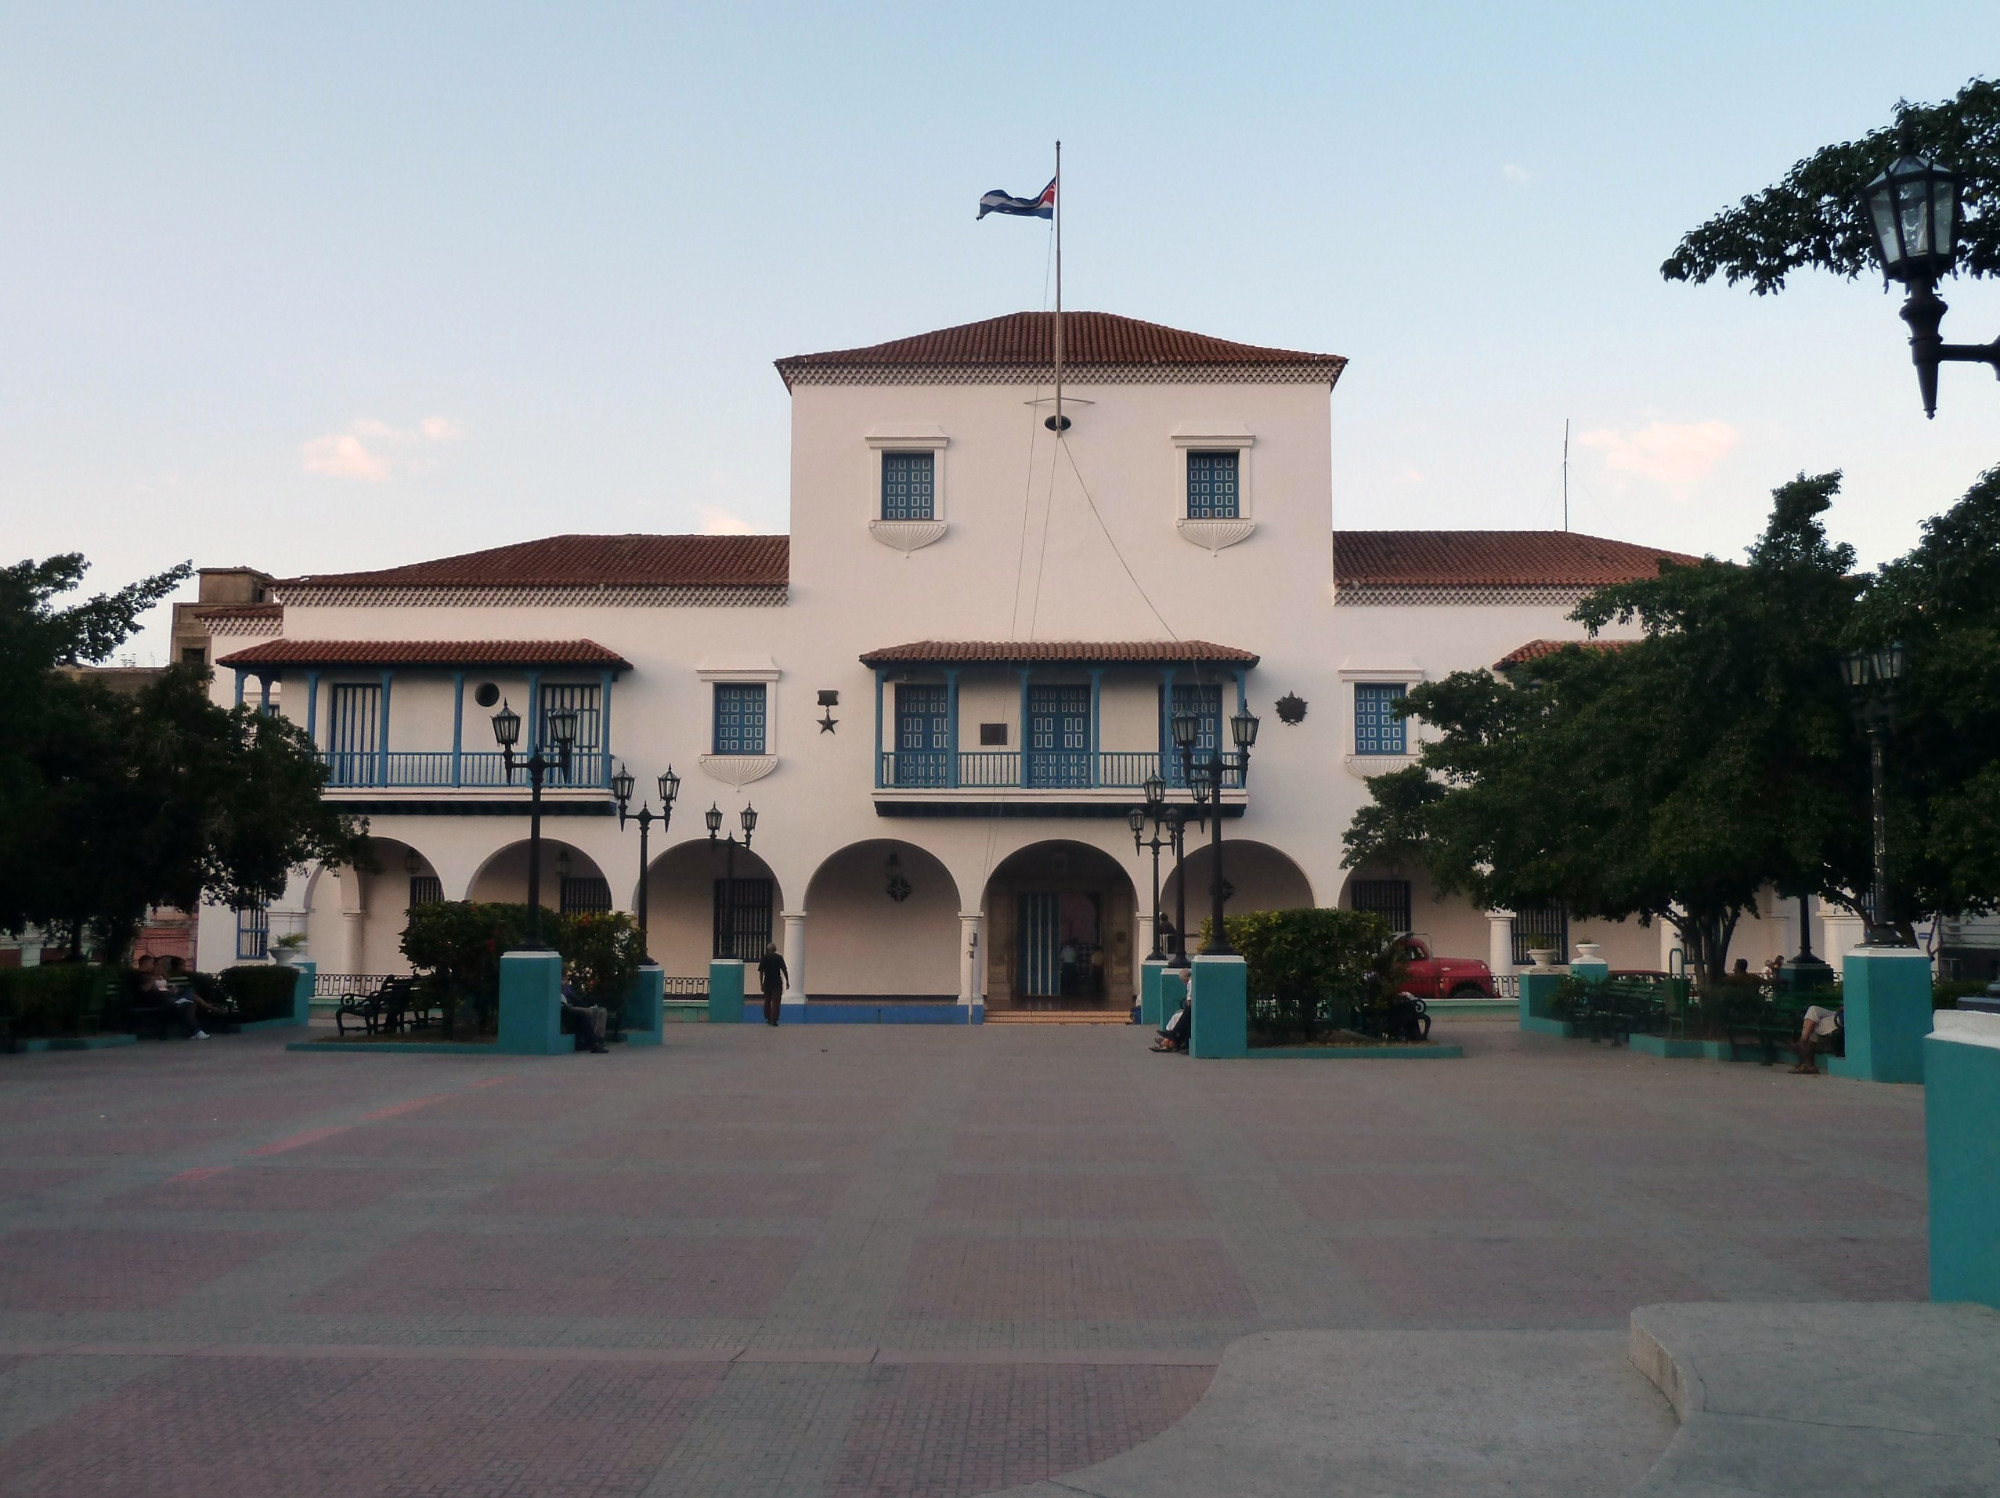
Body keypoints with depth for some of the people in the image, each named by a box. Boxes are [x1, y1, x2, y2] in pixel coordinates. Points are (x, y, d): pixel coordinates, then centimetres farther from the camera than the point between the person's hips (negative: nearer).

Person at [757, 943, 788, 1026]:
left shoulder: (763, 959, 0)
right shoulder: (779, 958, -1)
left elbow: (761, 972, -4)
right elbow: (784, 971, -5)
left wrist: (761, 984, 1)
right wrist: (787, 981, 0)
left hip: (767, 982, 1)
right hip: (777, 982, -1)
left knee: (767, 1001, 15)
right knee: (775, 1001, -1)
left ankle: (768, 1019, 20)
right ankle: (774, 1020, -8)